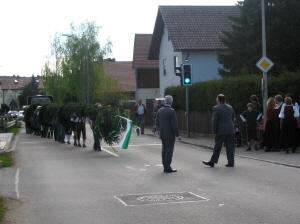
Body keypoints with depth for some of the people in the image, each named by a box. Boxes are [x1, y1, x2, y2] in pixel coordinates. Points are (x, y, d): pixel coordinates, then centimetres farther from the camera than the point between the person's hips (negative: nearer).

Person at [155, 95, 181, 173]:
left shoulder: (160, 111, 5)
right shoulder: (171, 111, -15)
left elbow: (157, 123, 11)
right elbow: (174, 125, -17)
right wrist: (177, 135, -9)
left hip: (162, 134, 7)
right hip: (170, 134, -7)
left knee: (164, 150, 12)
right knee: (169, 151, -3)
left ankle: (165, 166, 16)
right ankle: (167, 168, -3)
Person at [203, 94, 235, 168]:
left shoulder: (216, 108, -7)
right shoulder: (230, 107, 11)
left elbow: (214, 121, -10)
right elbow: (233, 118, 16)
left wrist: (214, 131, -5)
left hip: (221, 130, -5)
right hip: (230, 130, 5)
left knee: (217, 146, 1)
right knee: (230, 147, 6)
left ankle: (212, 162, 8)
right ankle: (231, 162, 5)